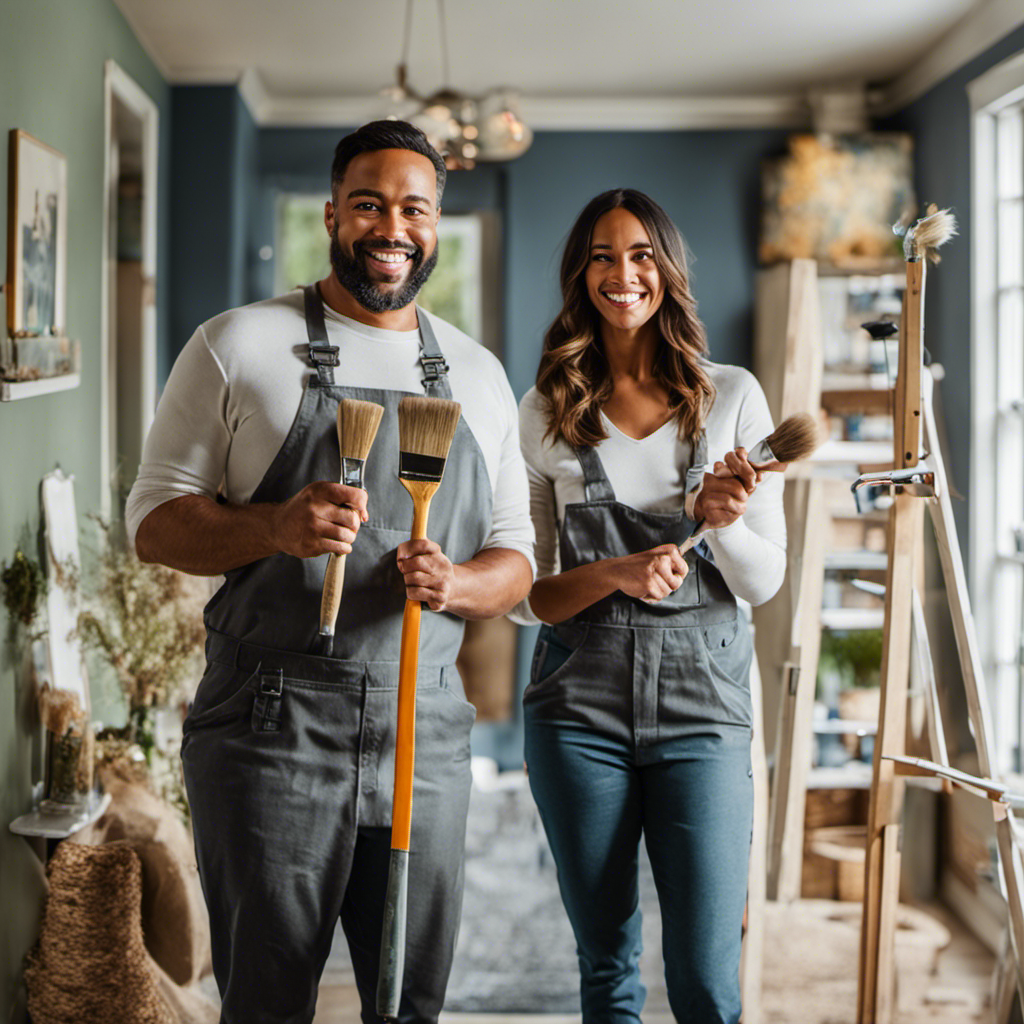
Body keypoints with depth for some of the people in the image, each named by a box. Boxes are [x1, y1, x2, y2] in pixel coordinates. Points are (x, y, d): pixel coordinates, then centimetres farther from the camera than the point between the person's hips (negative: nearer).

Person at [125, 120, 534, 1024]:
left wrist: (456, 582, -10)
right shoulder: (239, 346, 1)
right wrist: (276, 526, -19)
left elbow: (514, 557, 14)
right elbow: (155, 517, 0)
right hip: (271, 735, -3)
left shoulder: (479, 375, 13)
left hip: (428, 737, 4)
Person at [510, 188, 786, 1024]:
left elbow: (765, 582, 5)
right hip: (580, 703, 1)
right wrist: (614, 575, -13)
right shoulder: (547, 413, 6)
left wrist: (725, 520, -16)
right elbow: (523, 594, 5)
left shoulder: (732, 396, 4)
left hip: (703, 698, -1)